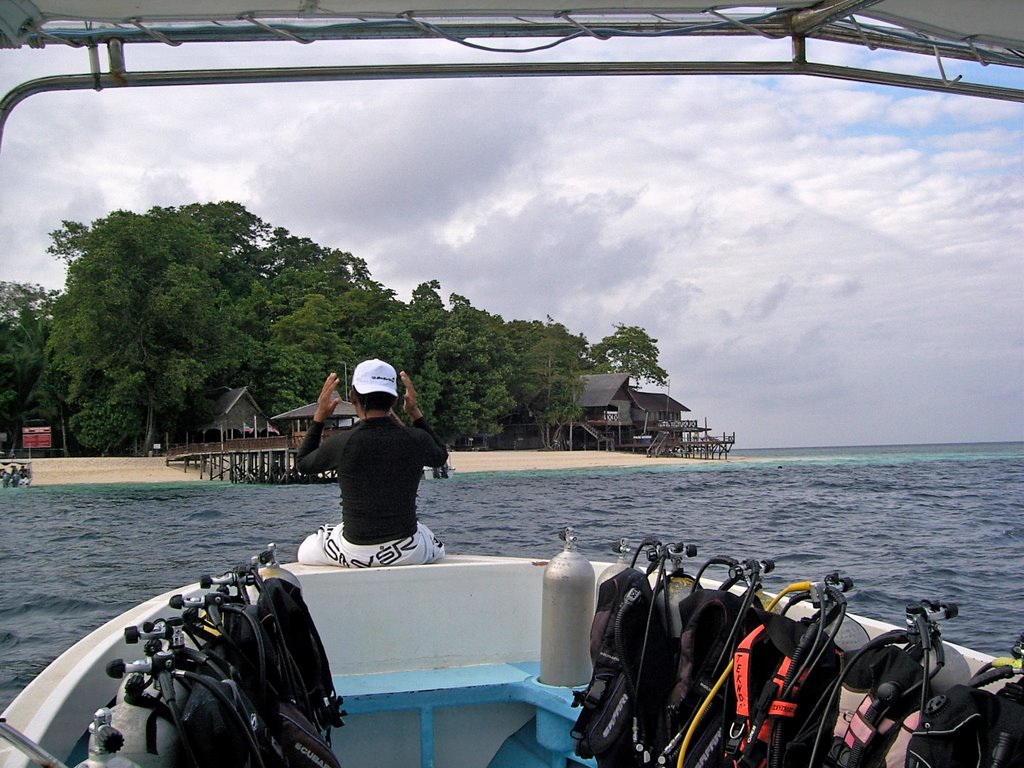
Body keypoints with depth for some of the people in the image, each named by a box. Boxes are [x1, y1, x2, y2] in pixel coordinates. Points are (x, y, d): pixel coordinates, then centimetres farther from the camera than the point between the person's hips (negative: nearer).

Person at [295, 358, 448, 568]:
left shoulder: (340, 444, -15)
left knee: (303, 550, 30)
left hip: (355, 554, -1)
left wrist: (319, 417, 12)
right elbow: (441, 457, 15)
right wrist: (416, 414, 16)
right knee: (438, 548, 37)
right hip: (408, 551, 1)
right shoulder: (416, 440, -11)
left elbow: (303, 464, 7)